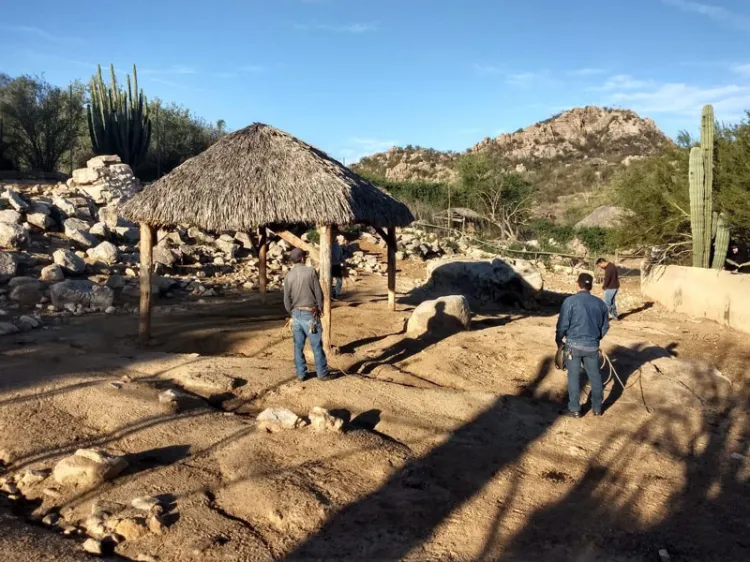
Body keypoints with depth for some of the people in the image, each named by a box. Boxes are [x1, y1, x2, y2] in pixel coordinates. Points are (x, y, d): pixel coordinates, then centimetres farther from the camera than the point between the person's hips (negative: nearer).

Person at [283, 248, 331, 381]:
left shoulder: (289, 276, 0)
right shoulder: (310, 271, -10)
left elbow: (286, 299, 2)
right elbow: (319, 293, -8)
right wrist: (320, 308, 7)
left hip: (296, 314, 4)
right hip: (310, 314, -4)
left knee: (298, 346, 10)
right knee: (317, 345, 4)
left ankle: (301, 373, 16)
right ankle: (322, 373, 12)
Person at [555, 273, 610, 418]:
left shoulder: (570, 301, -12)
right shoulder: (600, 303, 3)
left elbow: (562, 324, -11)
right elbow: (605, 326, 12)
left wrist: (559, 341, 4)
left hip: (574, 344, -4)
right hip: (592, 346, 4)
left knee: (574, 377, 6)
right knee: (595, 376, 15)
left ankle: (574, 409, 13)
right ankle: (597, 408, 26)